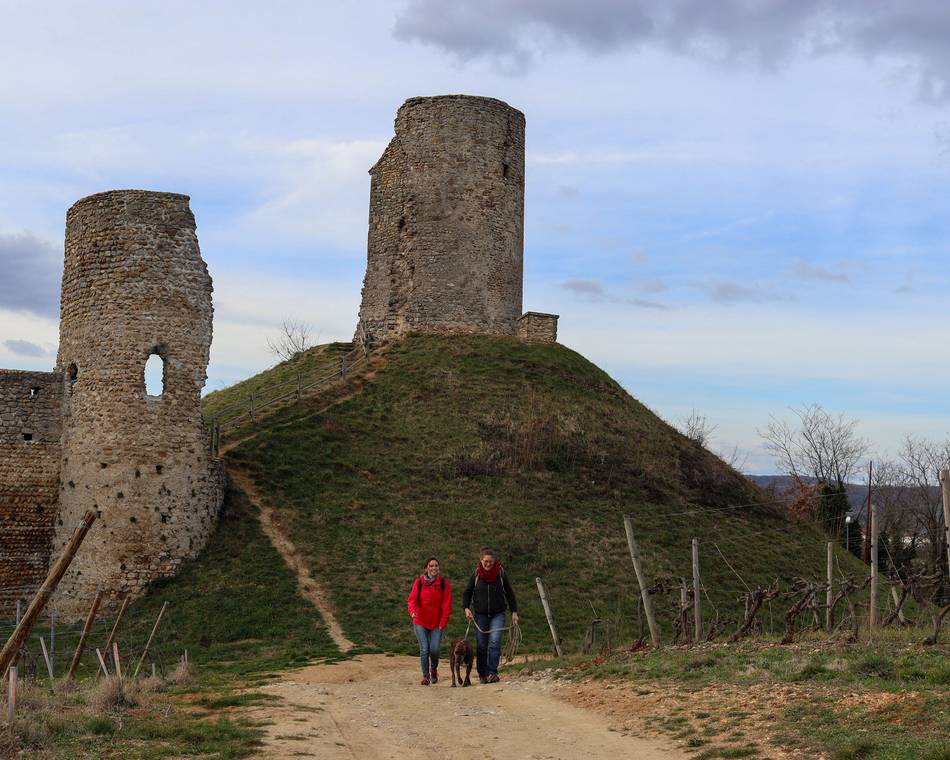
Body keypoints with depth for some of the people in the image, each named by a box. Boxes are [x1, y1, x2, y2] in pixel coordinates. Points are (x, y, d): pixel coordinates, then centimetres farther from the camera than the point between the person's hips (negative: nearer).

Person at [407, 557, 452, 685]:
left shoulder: (444, 584, -1)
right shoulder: (419, 582, 0)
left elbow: (447, 605, -2)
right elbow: (412, 599, -8)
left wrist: (443, 623, -7)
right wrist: (412, 611, -28)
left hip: (437, 623, 0)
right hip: (420, 622, 0)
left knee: (434, 649, -7)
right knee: (424, 649, -5)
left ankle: (434, 669, 23)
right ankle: (425, 676, 10)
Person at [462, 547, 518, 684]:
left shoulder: (501, 573, -3)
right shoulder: (476, 574, -1)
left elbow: (510, 593, 5)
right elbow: (467, 592, 8)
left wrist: (514, 612, 2)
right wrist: (466, 608, -7)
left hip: (497, 614, -1)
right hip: (480, 614, 1)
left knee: (495, 642, -16)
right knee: (481, 645, 3)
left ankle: (492, 673, -16)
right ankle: (482, 674, 14)